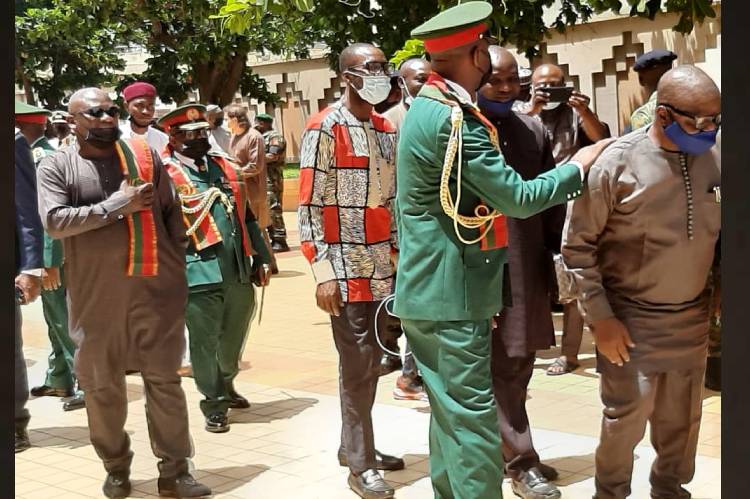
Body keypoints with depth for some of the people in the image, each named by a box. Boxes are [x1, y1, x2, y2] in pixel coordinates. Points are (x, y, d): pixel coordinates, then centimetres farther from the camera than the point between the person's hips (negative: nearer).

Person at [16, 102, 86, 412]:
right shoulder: (37, 157, 12)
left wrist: (50, 264, -23)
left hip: (54, 257, -9)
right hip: (47, 256, 9)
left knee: (65, 322, -4)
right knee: (55, 321, 16)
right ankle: (58, 380, 27)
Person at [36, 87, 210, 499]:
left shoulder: (145, 155, 6)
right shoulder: (56, 167, 0)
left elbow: (172, 214, 11)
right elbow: (54, 221, -15)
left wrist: (177, 267, 7)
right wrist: (118, 204, -17)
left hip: (156, 289, 1)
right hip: (95, 295, 0)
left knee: (164, 381, 3)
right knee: (102, 387, 9)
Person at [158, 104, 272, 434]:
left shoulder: (226, 167, 14)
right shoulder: (165, 174, -5)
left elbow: (247, 216, 19)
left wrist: (260, 258, 15)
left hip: (239, 271, 6)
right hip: (199, 274, -6)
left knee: (234, 339, 18)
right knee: (205, 342, 2)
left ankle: (226, 386, 41)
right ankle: (214, 404, 16)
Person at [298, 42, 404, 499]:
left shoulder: (387, 129, 12)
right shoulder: (325, 129, -10)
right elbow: (310, 205, -12)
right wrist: (323, 272, -18)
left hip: (383, 265, 7)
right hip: (346, 268, -7)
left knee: (371, 361, 13)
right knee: (358, 364, -3)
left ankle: (356, 446, 27)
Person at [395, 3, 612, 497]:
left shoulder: (430, 106, 11)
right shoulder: (453, 120, -20)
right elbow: (519, 198, -17)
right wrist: (581, 164, -5)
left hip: (431, 289, 10)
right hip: (450, 294, -10)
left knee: (451, 412, 17)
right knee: (473, 419, -5)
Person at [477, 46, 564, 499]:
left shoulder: (535, 131, 10)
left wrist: (561, 256, 7)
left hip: (527, 270, 6)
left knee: (518, 367, 15)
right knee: (500, 371, 1)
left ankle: (500, 448, 31)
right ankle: (522, 463, 10)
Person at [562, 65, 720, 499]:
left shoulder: (714, 157, -5)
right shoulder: (618, 162, -17)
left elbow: (720, 231, 8)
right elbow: (577, 244, -11)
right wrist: (600, 318, -12)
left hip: (692, 315, 4)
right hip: (630, 316, -4)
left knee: (683, 415, 15)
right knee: (627, 414, 4)